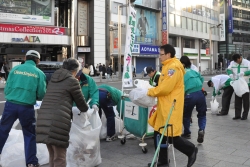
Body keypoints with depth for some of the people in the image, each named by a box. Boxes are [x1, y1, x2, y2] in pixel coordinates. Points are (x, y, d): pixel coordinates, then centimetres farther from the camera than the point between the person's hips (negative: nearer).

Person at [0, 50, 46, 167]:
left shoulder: (15, 69, 4)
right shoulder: (39, 73, -1)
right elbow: (41, 94, -3)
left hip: (10, 104, 2)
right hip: (27, 107, -2)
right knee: (30, 134, 12)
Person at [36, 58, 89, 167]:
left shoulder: (53, 78, 21)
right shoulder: (72, 81, 0)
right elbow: (81, 103, 7)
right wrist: (85, 109, 31)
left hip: (43, 119, 7)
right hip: (58, 121, -7)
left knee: (52, 155, 21)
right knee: (59, 157, 3)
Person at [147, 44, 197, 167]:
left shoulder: (174, 67, -16)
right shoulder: (168, 66, 17)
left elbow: (165, 88, -22)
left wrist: (150, 92, -10)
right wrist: (153, 91, 7)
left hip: (171, 107, -10)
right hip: (165, 107, 10)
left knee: (172, 136, -2)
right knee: (159, 134, 14)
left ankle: (191, 150, 19)